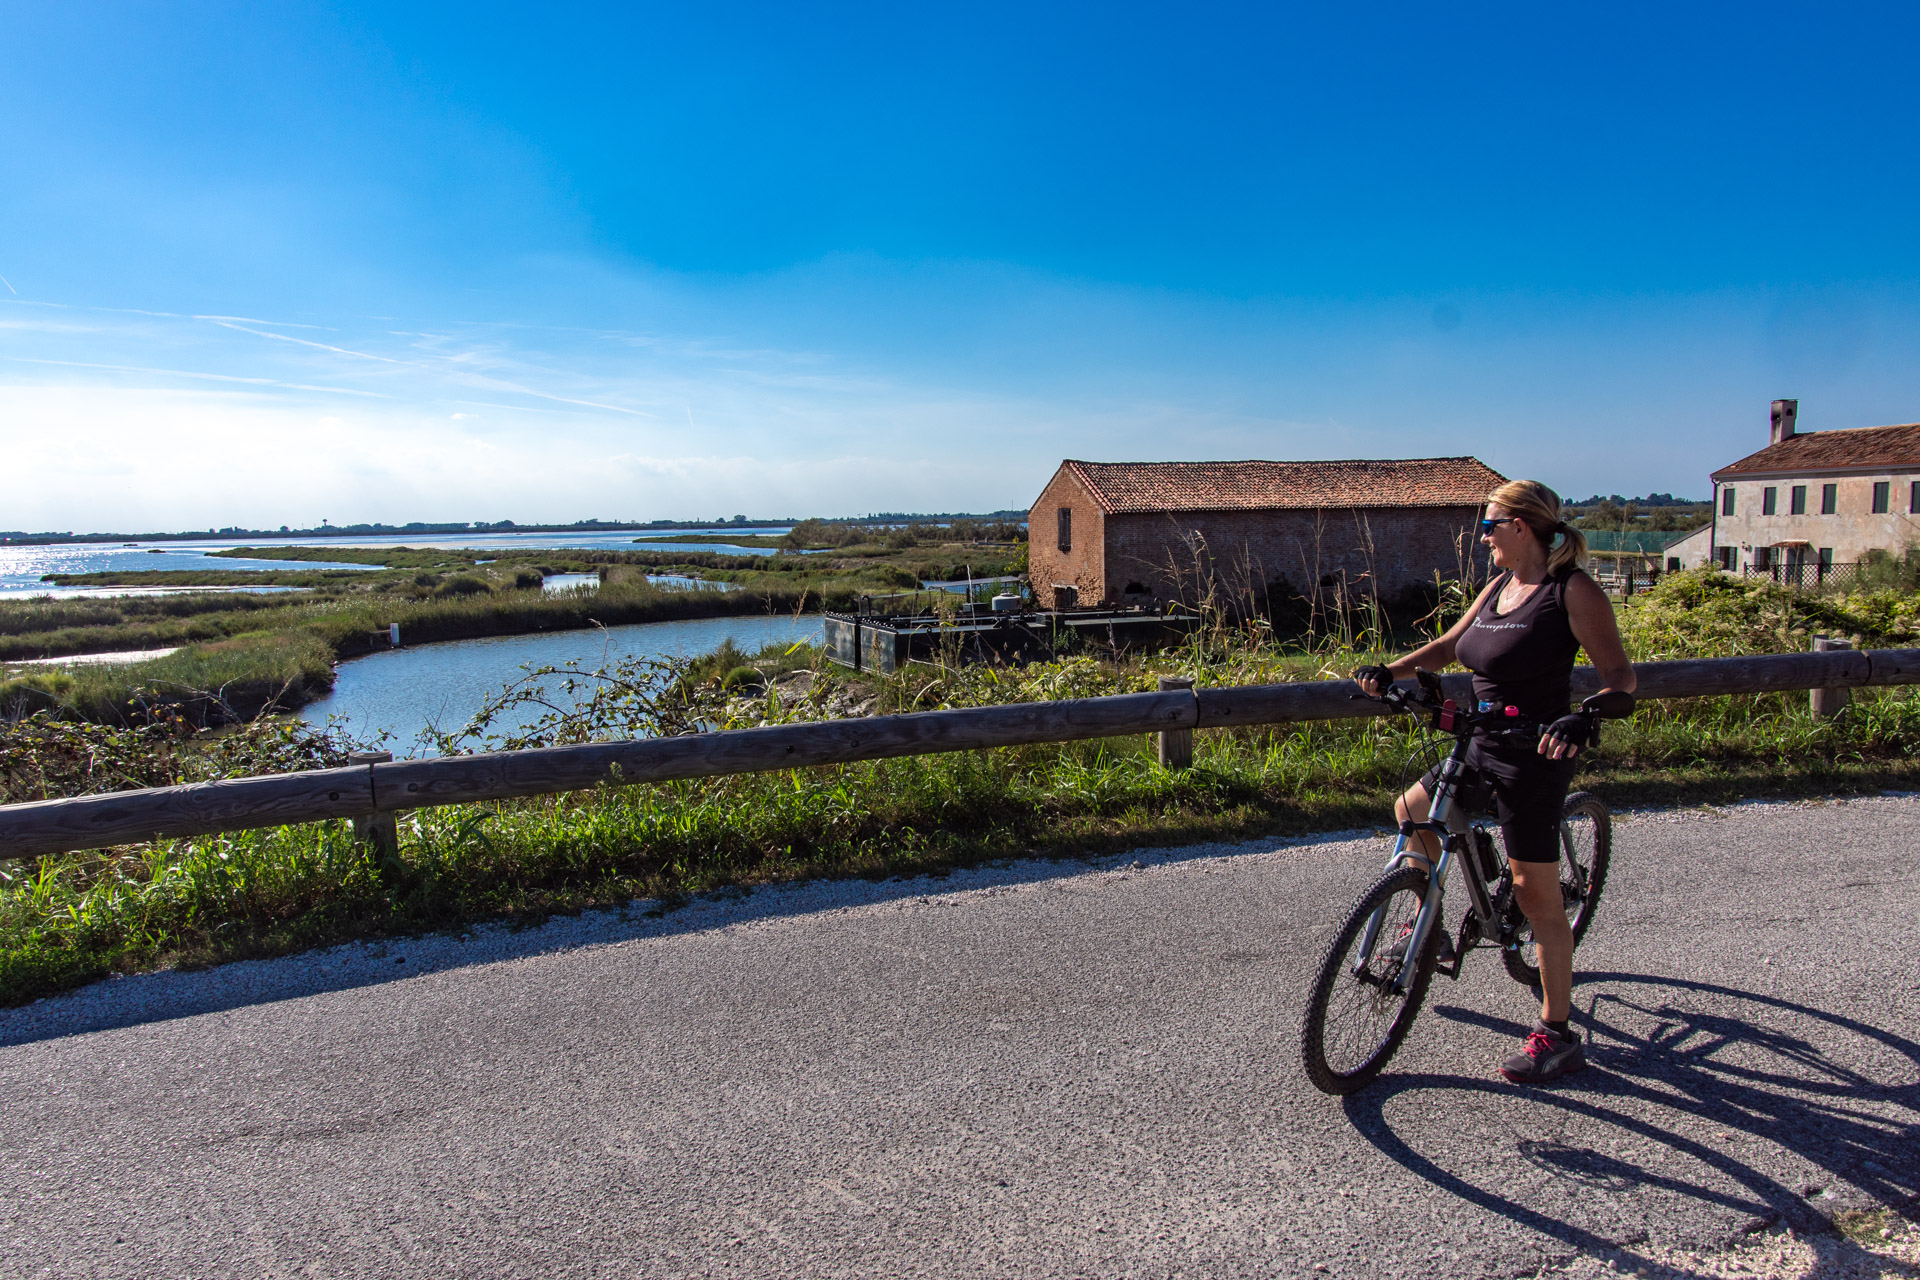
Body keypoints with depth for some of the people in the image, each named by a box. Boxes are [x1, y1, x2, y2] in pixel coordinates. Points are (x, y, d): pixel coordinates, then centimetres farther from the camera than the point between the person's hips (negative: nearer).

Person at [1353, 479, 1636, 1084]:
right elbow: (1447, 646, 17)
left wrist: (1585, 718, -35)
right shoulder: (1500, 586, 9)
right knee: (1410, 809, 20)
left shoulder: (1573, 590, -14)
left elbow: (1620, 676, -16)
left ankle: (1558, 1035, 12)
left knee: (1536, 894, -1)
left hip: (1532, 758, -9)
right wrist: (1387, 672, 3)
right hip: (1482, 748, 9)